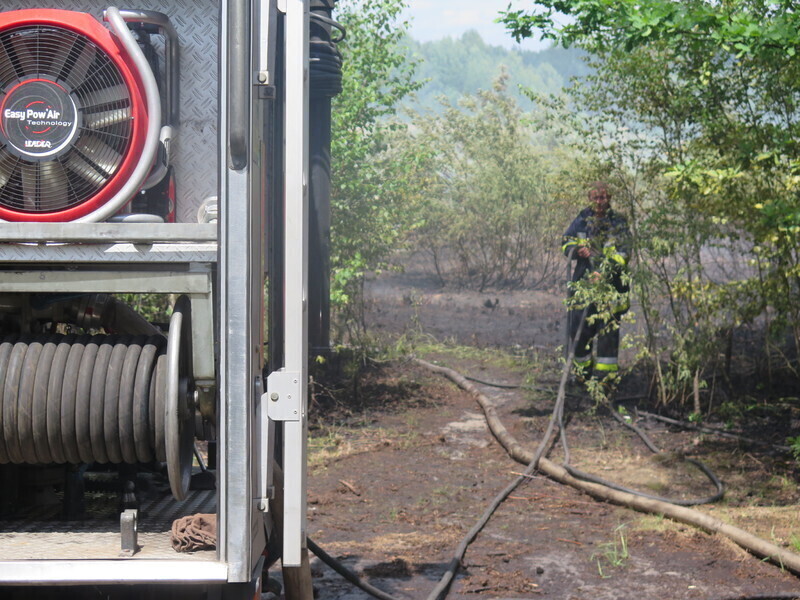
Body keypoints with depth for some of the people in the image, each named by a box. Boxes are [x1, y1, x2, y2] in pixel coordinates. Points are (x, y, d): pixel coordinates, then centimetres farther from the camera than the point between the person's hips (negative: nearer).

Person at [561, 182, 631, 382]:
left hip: (610, 283, -3)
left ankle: (605, 372, -2)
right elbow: (566, 242, 16)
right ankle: (583, 371, 17)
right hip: (583, 279, 3)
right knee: (578, 327, 2)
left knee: (607, 328, -7)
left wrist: (603, 273, -22)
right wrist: (577, 249, -8)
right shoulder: (582, 219, 11)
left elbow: (623, 253, -9)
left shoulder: (618, 223, 1)